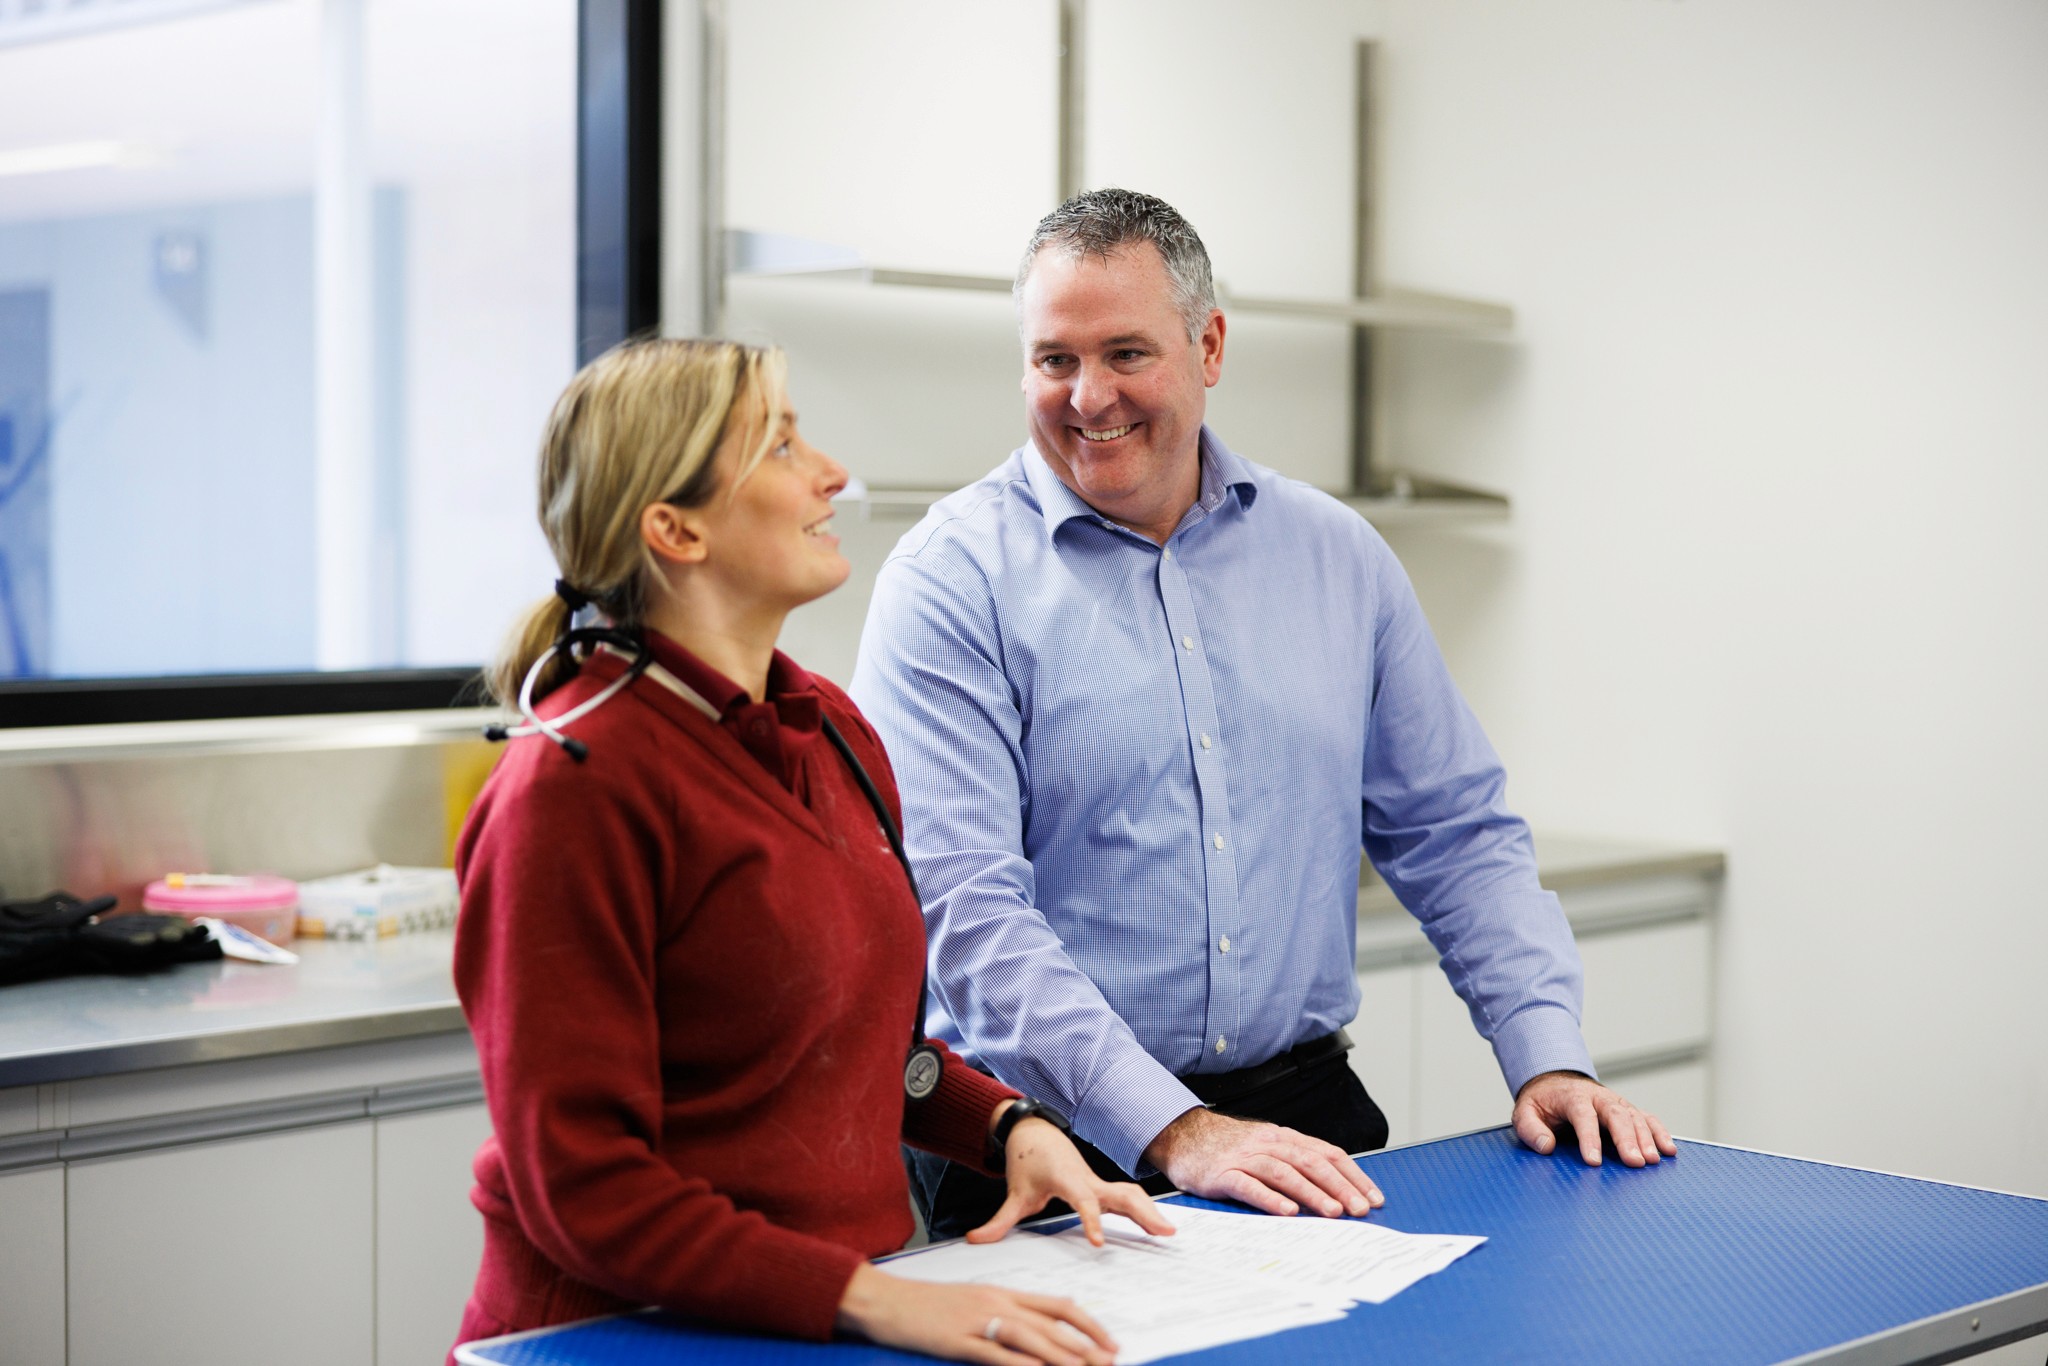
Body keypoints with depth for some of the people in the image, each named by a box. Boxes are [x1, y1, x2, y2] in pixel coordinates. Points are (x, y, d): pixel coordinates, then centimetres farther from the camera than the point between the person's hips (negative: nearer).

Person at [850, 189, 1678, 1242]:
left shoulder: (1337, 554, 12)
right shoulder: (952, 582, -4)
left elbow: (1455, 835, 17)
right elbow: (960, 898, -14)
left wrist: (1548, 1059, 3)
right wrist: (1170, 1131, -22)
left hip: (1302, 1112, 4)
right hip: (1048, 1152, -3)